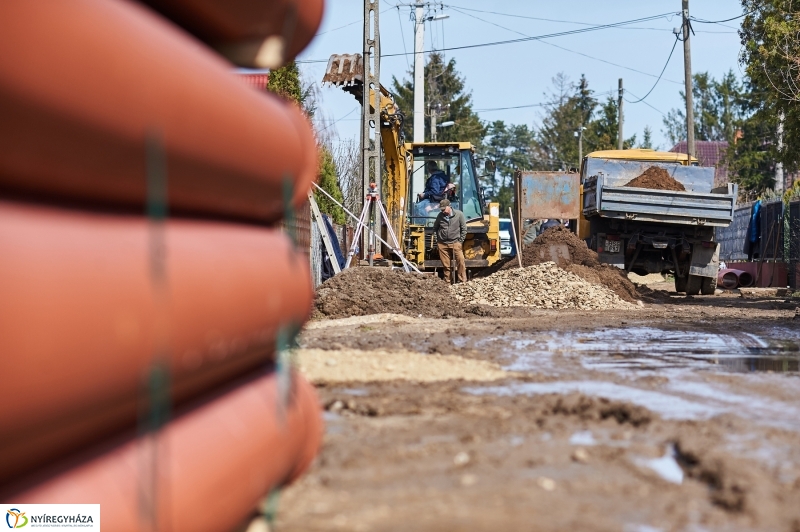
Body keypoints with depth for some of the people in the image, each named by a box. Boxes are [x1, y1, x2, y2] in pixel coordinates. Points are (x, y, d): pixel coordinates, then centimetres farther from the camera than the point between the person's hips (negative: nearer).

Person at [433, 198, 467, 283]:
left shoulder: (459, 214, -6)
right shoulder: (440, 216, 0)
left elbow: (464, 229, 0)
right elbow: (435, 228, 16)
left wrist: (460, 241, -2)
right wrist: (438, 239, 12)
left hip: (455, 242, -2)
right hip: (442, 244, 2)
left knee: (460, 260, -13)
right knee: (446, 264, 6)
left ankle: (463, 280, -7)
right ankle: (447, 280, 16)